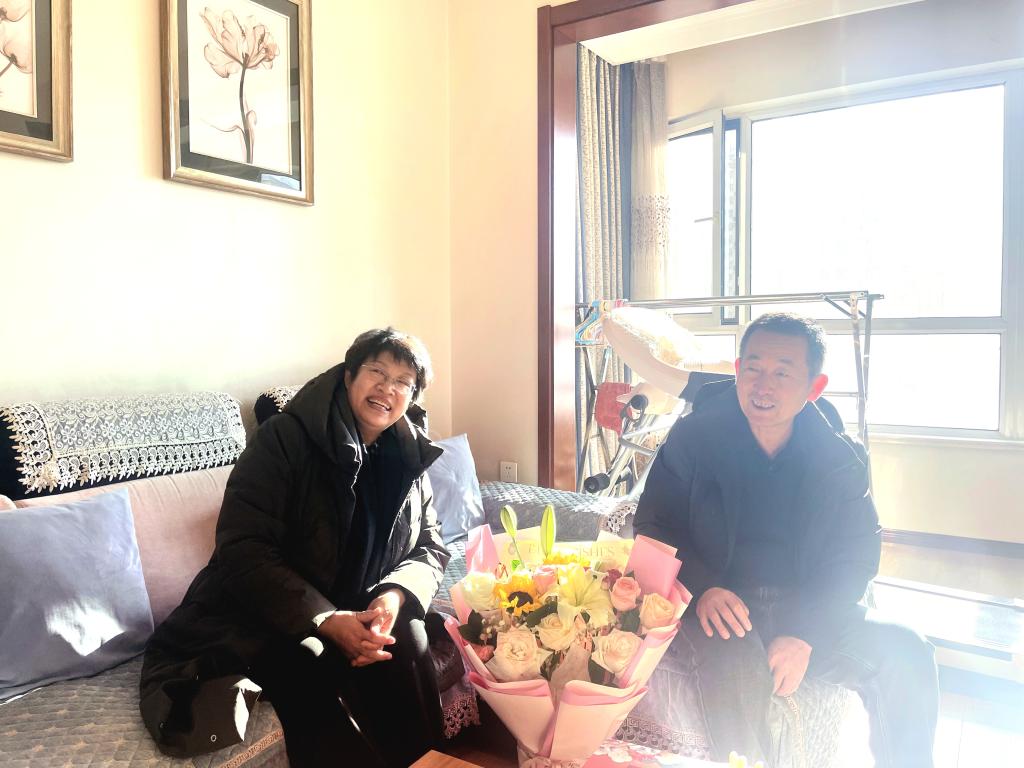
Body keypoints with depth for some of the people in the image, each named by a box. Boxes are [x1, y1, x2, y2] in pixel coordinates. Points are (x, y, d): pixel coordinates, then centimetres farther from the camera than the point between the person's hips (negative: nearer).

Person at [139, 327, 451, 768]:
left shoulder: (408, 459, 4)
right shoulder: (286, 439, -13)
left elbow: (431, 548, 5)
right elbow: (242, 551, -19)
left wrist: (396, 595, -19)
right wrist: (326, 621, -28)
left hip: (353, 613, 4)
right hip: (263, 617, -4)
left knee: (405, 636, -26)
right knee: (308, 665, -33)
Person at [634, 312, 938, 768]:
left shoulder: (841, 457, 2)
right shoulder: (694, 436, -4)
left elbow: (855, 559, 0)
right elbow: (653, 527, -3)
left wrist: (805, 634, -17)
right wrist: (702, 589, -23)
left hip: (809, 612, 3)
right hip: (717, 606, -2)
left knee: (907, 655, -17)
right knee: (738, 663, -34)